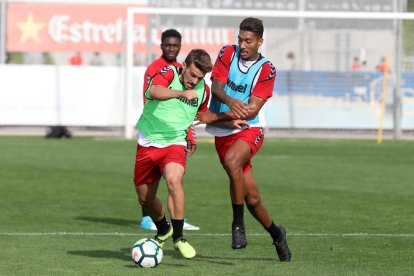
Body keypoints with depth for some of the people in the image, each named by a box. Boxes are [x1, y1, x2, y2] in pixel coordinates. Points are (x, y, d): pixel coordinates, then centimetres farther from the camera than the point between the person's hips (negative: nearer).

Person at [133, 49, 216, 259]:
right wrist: (181, 93, -49)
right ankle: (163, 231, 41)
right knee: (144, 198, 10)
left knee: (173, 179, -31)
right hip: (148, 142, 0)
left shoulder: (203, 90, 2)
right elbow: (154, 92, -35)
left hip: (175, 143, 0)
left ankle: (178, 237, -23)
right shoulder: (169, 73, -11)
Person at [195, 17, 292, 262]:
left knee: (232, 161, -37)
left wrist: (214, 117, -17)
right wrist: (230, 101, -33)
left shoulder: (267, 70, -6)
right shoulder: (228, 53, 2)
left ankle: (238, 224, -23)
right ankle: (276, 233, 28)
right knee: (252, 198, 3)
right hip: (222, 134, 3)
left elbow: (251, 111, -12)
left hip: (248, 131, -3)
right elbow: (216, 87, -10)